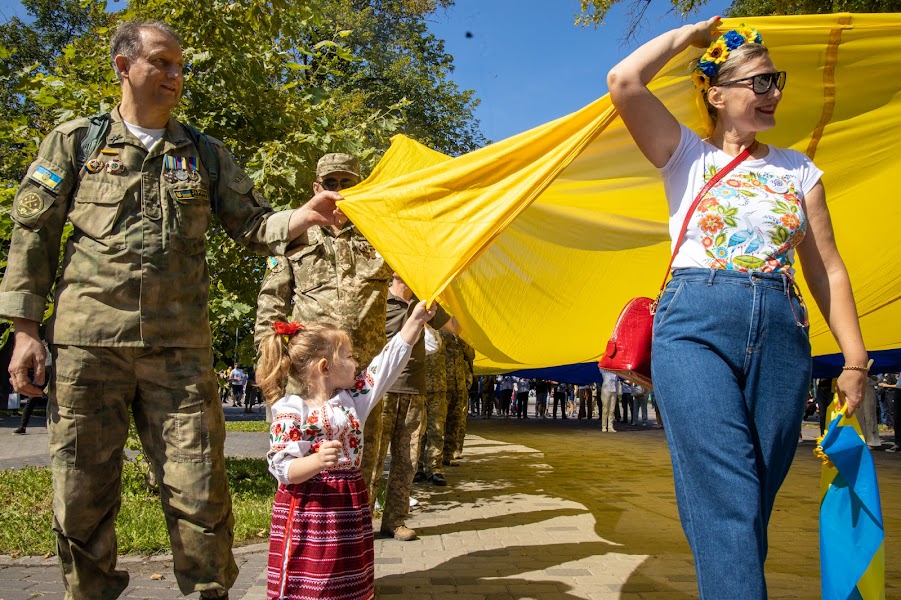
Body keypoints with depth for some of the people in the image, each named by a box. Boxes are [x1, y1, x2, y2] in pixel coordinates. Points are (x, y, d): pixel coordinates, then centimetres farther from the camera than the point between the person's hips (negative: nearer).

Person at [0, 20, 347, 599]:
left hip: (181, 348, 1)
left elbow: (253, 224, 11)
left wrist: (303, 216, -11)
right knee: (83, 492, 6)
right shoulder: (75, 141, 10)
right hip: (88, 341, 0)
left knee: (199, 491, 0)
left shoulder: (204, 153, 14)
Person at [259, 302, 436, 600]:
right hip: (309, 511, -6)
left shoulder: (351, 398, 6)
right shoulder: (291, 411, -12)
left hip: (351, 506, 6)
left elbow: (387, 363, 8)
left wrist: (416, 320, 7)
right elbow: (283, 469, -16)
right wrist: (318, 460, -34)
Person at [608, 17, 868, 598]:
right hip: (696, 325, -3)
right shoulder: (688, 156, 11)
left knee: (753, 500, 4)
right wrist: (689, 34, 10)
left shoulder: (799, 169, 18)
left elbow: (828, 271, 15)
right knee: (727, 495, -14)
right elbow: (623, 82, -3)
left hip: (780, 333, 3)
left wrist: (855, 361, 9)